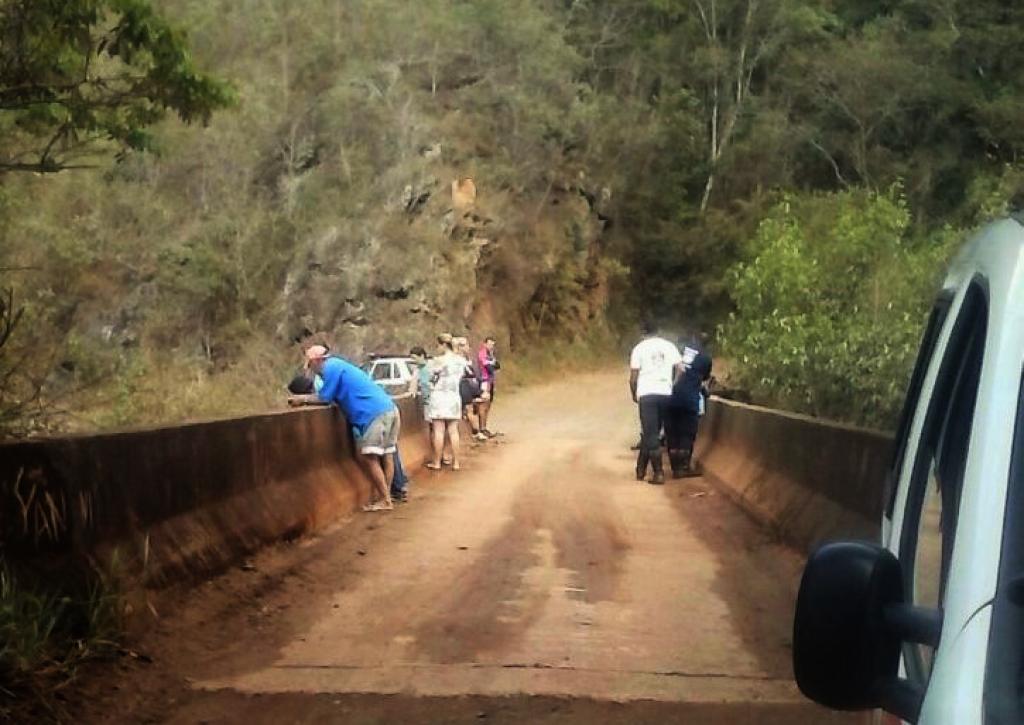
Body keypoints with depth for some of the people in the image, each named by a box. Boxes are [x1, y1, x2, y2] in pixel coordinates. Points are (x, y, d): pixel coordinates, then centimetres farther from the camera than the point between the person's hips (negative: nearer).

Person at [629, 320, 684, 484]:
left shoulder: (639, 348, 1)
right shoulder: (669, 346, 9)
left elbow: (633, 377, -2)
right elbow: (680, 369, 2)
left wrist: (634, 395, 13)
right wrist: (673, 387, 15)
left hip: (647, 394, -3)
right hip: (666, 393, 3)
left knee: (650, 435, -1)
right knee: (652, 433, 15)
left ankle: (659, 473, -8)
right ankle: (641, 468, 22)